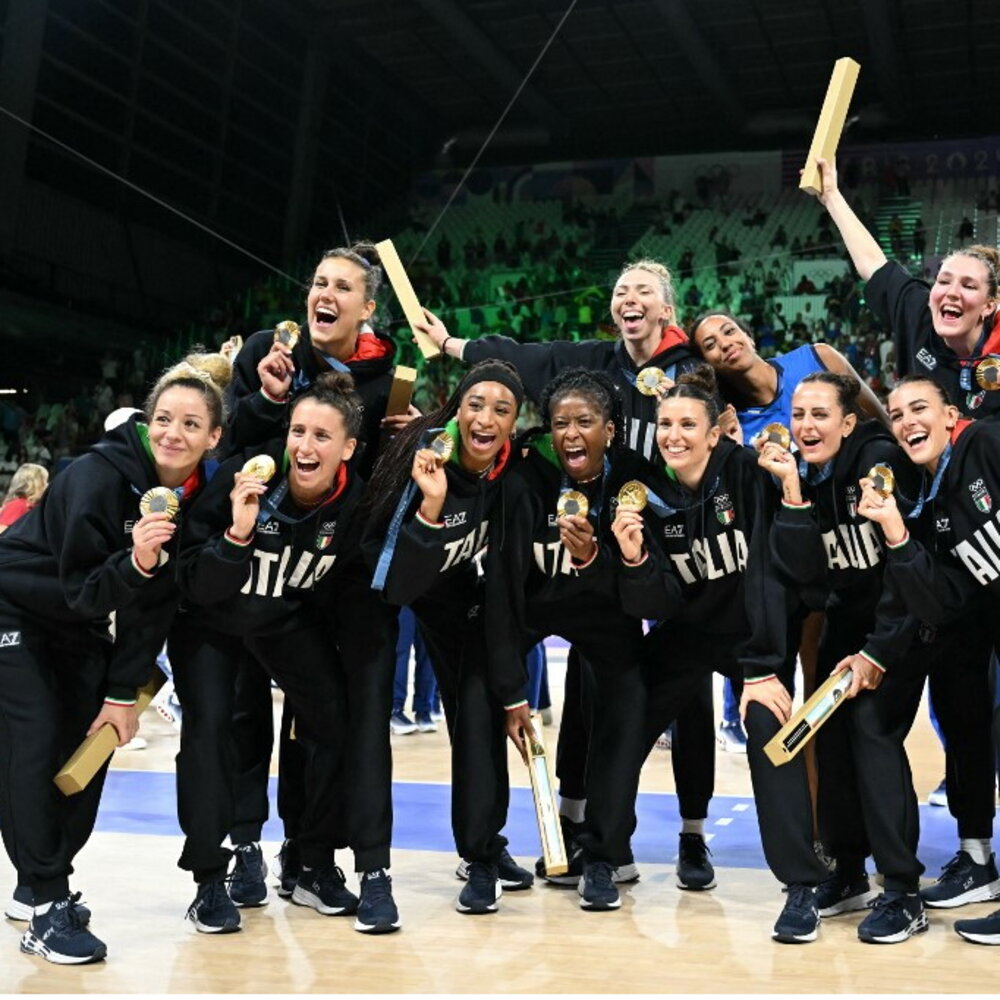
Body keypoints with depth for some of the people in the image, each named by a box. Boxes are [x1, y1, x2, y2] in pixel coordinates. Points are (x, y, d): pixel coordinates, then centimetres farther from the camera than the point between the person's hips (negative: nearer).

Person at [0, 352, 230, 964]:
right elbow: (82, 592, -26)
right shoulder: (99, 476, -29)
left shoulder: (199, 495, -13)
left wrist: (123, 692, -9)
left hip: (79, 630, 6)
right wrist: (135, 562, -46)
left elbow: (157, 602, -9)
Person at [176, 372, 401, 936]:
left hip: (291, 618, 3)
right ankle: (210, 882, -1)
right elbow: (197, 588, -32)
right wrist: (238, 533, -45)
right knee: (209, 725, -16)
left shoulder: (355, 502, -22)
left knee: (336, 719, -5)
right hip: (211, 616, -3)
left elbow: (356, 592, -7)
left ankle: (318, 869, 12)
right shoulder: (243, 477, -31)